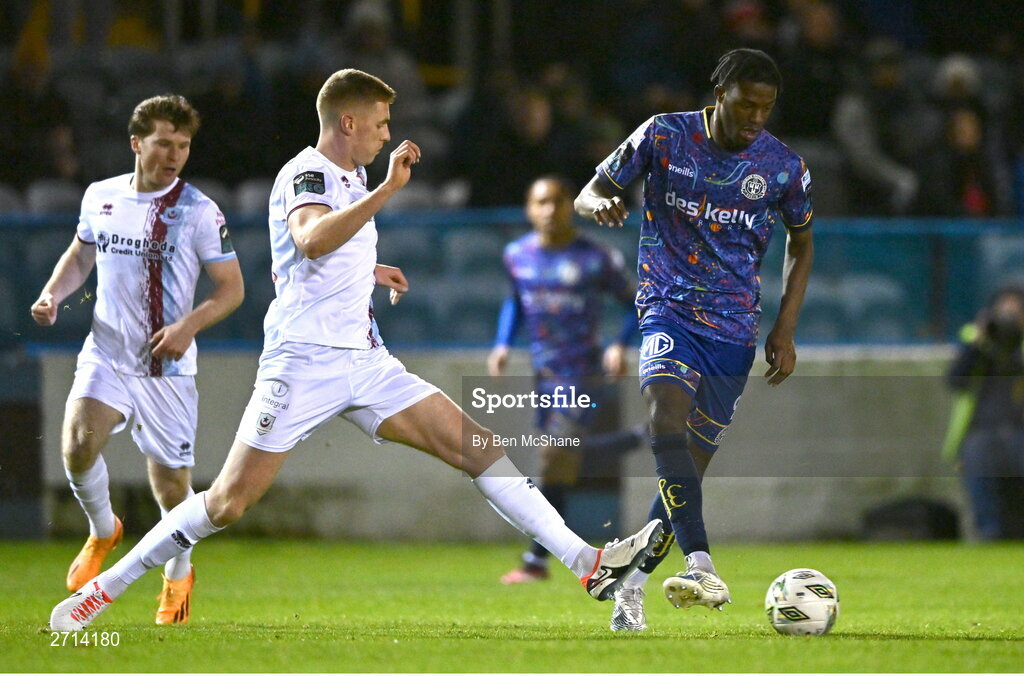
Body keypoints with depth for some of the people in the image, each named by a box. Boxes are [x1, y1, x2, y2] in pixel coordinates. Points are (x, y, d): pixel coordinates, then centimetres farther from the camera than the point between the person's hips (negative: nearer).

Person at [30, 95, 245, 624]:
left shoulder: (199, 212, -7)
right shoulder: (100, 197, 4)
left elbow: (232, 288, -3)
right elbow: (81, 254, 22)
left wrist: (190, 324, -20)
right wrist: (53, 293, 3)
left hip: (168, 366, -2)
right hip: (105, 356, 2)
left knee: (172, 484, 2)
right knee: (78, 444, -24)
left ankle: (178, 574, 32)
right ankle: (102, 531, 7)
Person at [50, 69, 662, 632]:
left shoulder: (352, 177, 17)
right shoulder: (307, 174, -10)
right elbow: (312, 239, -35)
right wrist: (388, 188, -37)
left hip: (365, 363, 8)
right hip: (303, 363, -8)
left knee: (478, 447, -4)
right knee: (229, 502, -10)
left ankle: (589, 565, -8)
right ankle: (103, 589, 3)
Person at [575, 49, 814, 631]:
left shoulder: (784, 167, 0)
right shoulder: (665, 136, -4)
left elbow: (802, 242, 15)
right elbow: (588, 194, 2)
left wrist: (786, 329, 5)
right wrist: (600, 203, -24)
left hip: (735, 329, 2)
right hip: (669, 312, -2)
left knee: (691, 466, 2)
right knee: (666, 414, -30)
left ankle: (631, 587, 20)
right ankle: (703, 568, -42)